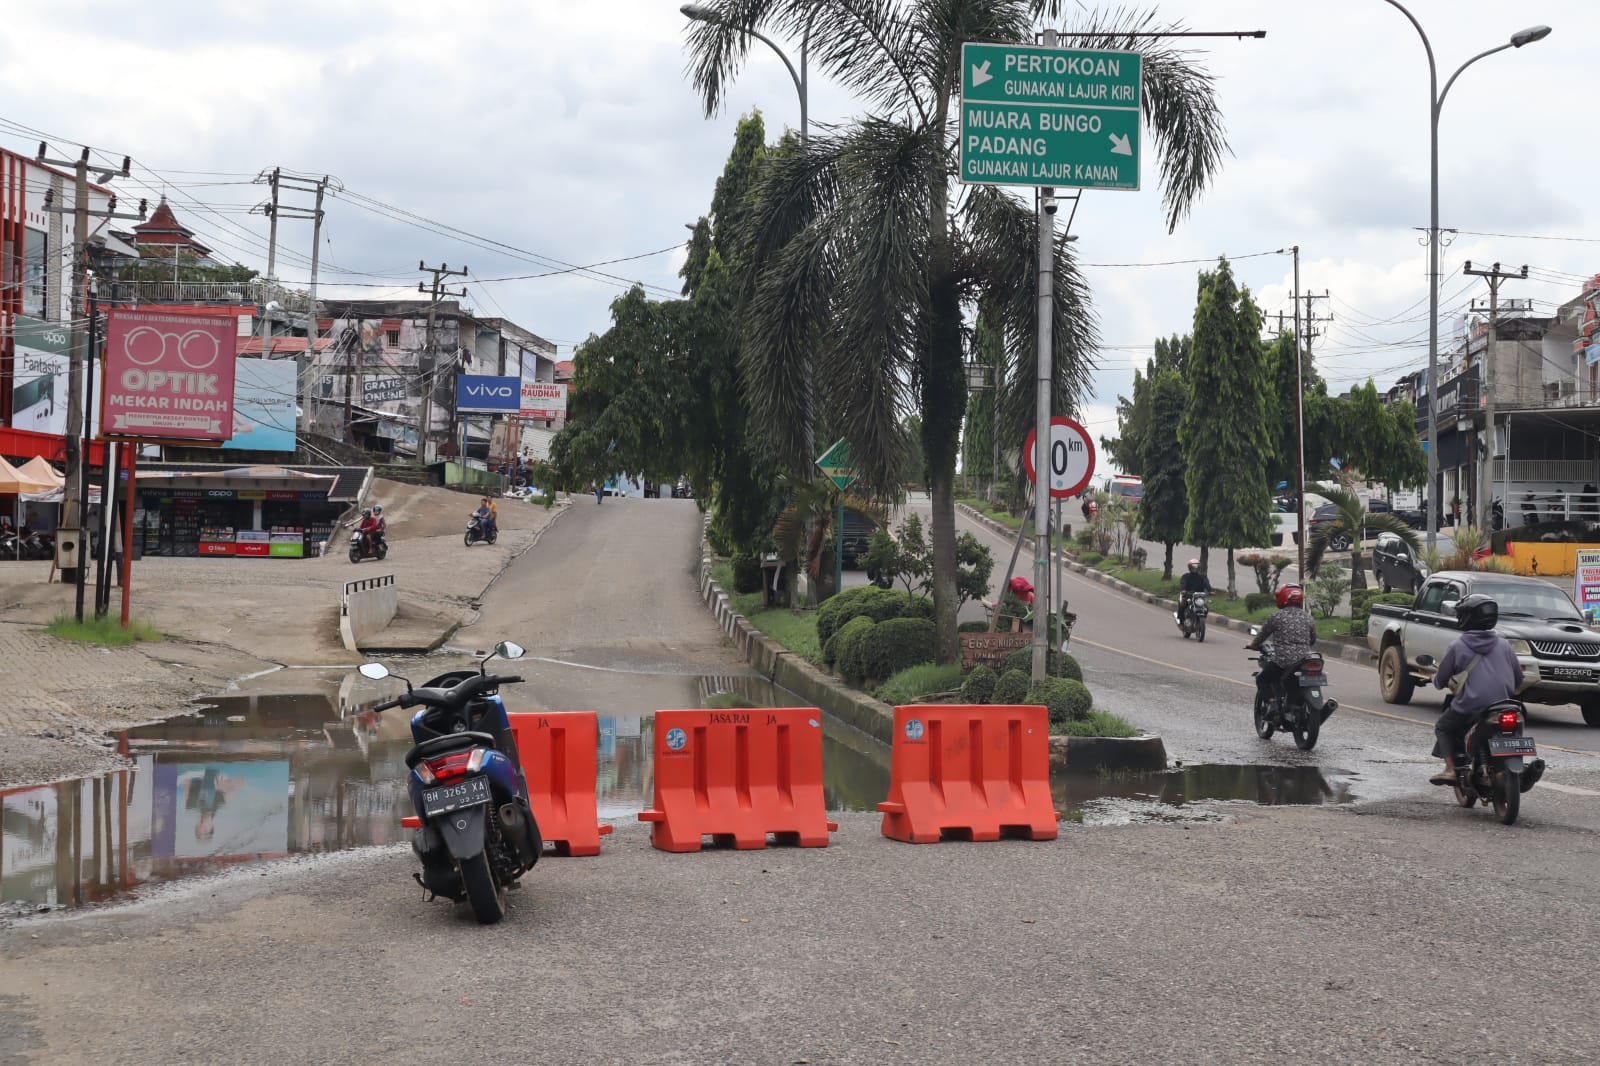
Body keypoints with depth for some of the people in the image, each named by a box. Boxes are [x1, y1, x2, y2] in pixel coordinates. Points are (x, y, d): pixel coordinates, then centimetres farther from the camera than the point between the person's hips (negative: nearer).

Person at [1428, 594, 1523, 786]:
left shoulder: (1459, 646, -2)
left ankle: (1450, 769, -1)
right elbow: (1518, 679, 13)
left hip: (1471, 706, -4)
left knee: (1442, 727, 17)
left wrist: (1436, 679, 27)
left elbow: (1440, 680, 3)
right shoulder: (1503, 645, 8)